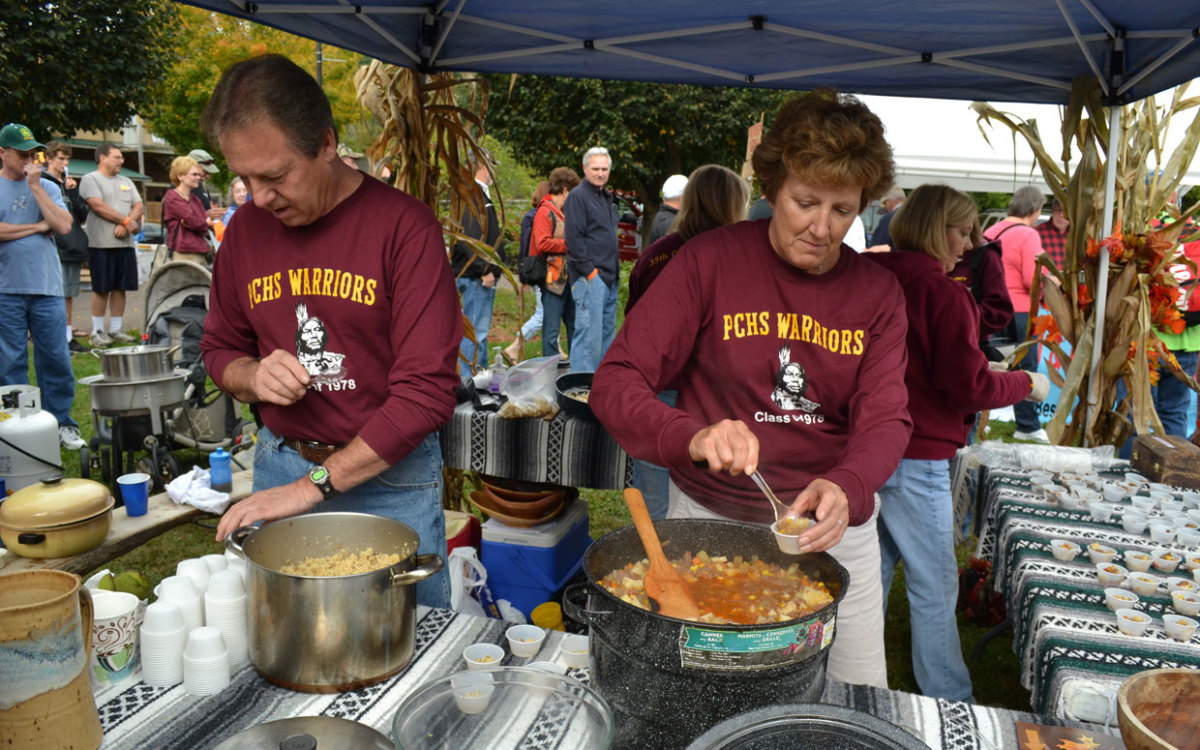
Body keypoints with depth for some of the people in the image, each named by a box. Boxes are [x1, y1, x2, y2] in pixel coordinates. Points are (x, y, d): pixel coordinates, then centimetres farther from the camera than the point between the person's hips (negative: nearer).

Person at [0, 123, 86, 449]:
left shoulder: (47, 187, 10)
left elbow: (63, 226, -5)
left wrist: (35, 186, -6)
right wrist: (39, 227, -5)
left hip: (47, 287, 1)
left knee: (55, 358, 3)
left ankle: (61, 423, 13)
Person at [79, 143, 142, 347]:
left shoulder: (126, 182, 18)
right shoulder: (90, 179, 0)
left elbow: (139, 207, 9)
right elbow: (98, 206, -13)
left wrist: (124, 226, -8)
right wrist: (126, 220, -10)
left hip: (125, 243, 6)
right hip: (101, 244, -5)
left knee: (120, 287, 7)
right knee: (101, 289, -2)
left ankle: (116, 329, 15)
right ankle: (97, 331, 5)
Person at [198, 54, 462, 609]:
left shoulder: (404, 225, -14)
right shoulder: (247, 227, 4)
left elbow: (427, 392, -19)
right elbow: (220, 348, 17)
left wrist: (313, 485, -18)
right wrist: (253, 376, -9)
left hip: (388, 477, -4)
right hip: (279, 465, 4)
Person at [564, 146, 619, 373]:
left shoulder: (607, 197, 20)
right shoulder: (577, 196, -7)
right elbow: (574, 239, -15)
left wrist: (616, 271, 17)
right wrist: (590, 271, -17)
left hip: (609, 278, 9)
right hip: (589, 278, -9)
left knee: (607, 333, 12)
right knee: (589, 333, -10)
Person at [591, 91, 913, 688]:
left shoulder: (878, 292, -1)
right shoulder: (711, 259, -11)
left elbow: (885, 419, -8)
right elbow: (614, 382, -15)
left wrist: (846, 488, -30)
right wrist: (692, 437, -35)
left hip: (832, 527, 3)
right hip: (709, 515, -2)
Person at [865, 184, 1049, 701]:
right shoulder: (943, 293, -14)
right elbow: (970, 387, -14)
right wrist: (1027, 383, 2)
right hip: (913, 460, -7)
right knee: (935, 587, 6)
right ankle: (948, 704, 19)